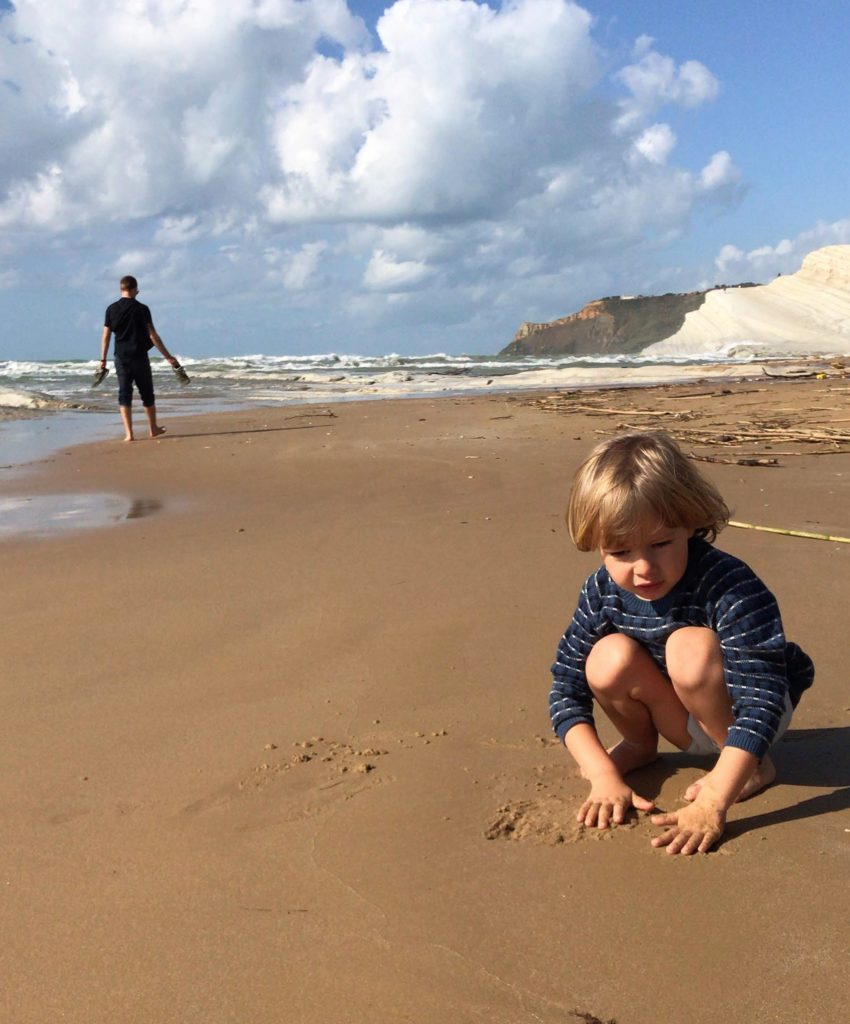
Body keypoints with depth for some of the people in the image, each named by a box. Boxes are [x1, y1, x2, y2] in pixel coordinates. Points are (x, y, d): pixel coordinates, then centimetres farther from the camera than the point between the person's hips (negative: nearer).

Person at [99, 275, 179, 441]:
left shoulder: (111, 309, 2)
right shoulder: (142, 309, -6)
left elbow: (106, 336, 2)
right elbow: (152, 335, -8)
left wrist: (103, 359, 11)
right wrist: (168, 356, -3)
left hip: (121, 358, 2)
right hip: (139, 357, -2)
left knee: (124, 395, 4)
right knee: (147, 394, 12)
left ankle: (129, 433, -4)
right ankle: (153, 428, 25)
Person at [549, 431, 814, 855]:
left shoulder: (731, 587, -33)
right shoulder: (603, 591, -18)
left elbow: (761, 701, -37)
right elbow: (566, 688, -14)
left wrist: (711, 805, -44)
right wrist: (604, 776, -25)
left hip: (741, 712, -4)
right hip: (686, 722, 4)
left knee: (691, 646, -34)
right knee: (609, 658, -26)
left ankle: (754, 767, -10)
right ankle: (640, 744, 7)